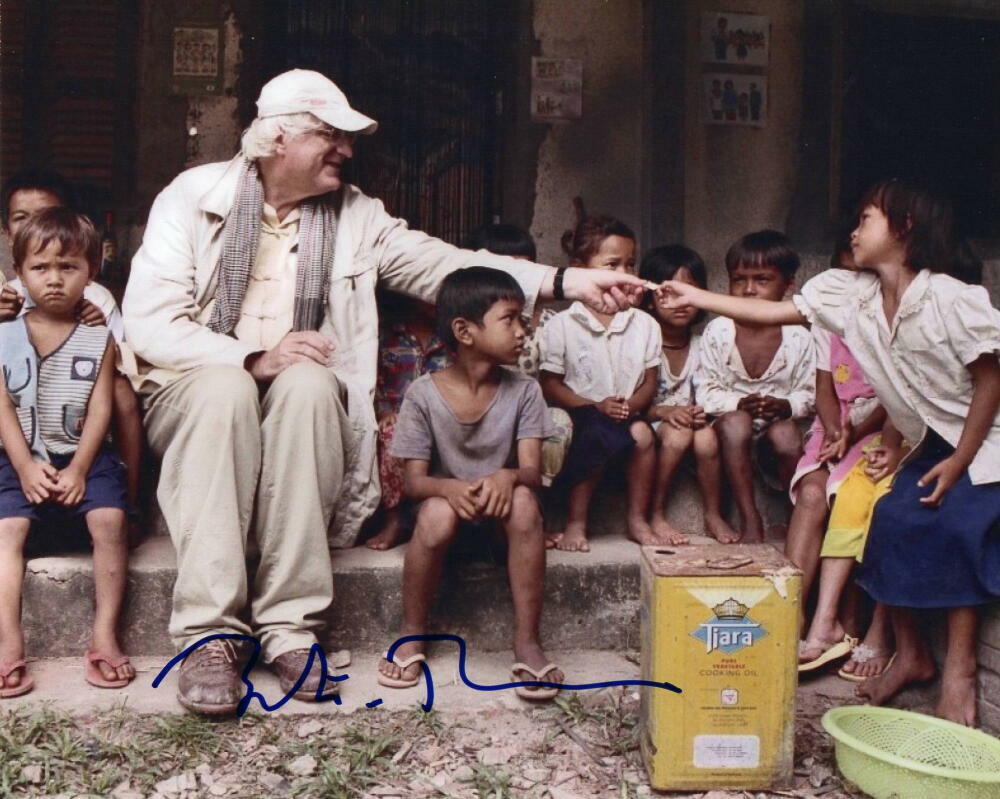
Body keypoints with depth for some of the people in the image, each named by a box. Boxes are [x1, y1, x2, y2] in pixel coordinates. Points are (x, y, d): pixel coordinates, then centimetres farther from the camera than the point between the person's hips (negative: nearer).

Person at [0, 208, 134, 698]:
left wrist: (78, 468, -12)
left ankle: (104, 635, -18)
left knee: (109, 519, -24)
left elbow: (100, 410, -1)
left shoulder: (98, 339, 4)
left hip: (84, 456, -1)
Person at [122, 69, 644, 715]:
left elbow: (445, 266, -1)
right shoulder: (193, 196, 0)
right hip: (194, 388, -2)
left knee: (309, 384, -33)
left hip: (300, 396, 2)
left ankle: (291, 626, -32)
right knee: (226, 389, -36)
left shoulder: (356, 216, 9)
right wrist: (254, 359, -22)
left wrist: (566, 281, -13)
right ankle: (210, 633, -34)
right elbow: (149, 323, -8)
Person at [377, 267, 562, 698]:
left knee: (523, 500, -31)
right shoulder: (423, 395, -10)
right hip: (447, 501, -1)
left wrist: (507, 477, -38)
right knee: (436, 512, -34)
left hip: (501, 506, 1)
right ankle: (412, 634, -11)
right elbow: (413, 480, -11)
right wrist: (450, 488, -35)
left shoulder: (523, 392, -6)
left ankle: (527, 642, -24)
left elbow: (532, 471, -13)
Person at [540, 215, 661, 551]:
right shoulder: (561, 325, -3)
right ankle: (576, 523, -15)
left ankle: (637, 520, -8)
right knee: (598, 435, -34)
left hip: (627, 414, 3)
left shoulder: (644, 325, 7)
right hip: (580, 415, -3)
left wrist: (631, 404, -14)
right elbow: (549, 384, -5)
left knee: (641, 433, -29)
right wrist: (596, 406, -16)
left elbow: (649, 382, 8)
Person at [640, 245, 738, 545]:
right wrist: (663, 411, -27)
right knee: (678, 433, -33)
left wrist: (700, 412, -15)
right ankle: (656, 516, -18)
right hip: (648, 422, -3)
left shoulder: (700, 346, 5)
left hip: (687, 420, 3)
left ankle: (713, 515, -9)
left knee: (706, 436, -28)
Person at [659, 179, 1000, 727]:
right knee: (894, 520, -8)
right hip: (930, 442, 6)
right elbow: (775, 313, -1)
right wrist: (693, 297, -5)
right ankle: (910, 654, 8)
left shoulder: (952, 299, -22)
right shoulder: (849, 294, -4)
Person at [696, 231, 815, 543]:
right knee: (735, 422, -33)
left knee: (786, 433, -32)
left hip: (779, 422, 0)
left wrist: (785, 406, -21)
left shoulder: (798, 336, -4)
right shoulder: (717, 332, -5)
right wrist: (739, 403, -22)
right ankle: (750, 520, -26)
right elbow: (706, 394, -3)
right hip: (731, 433, 0)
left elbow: (810, 393, 0)